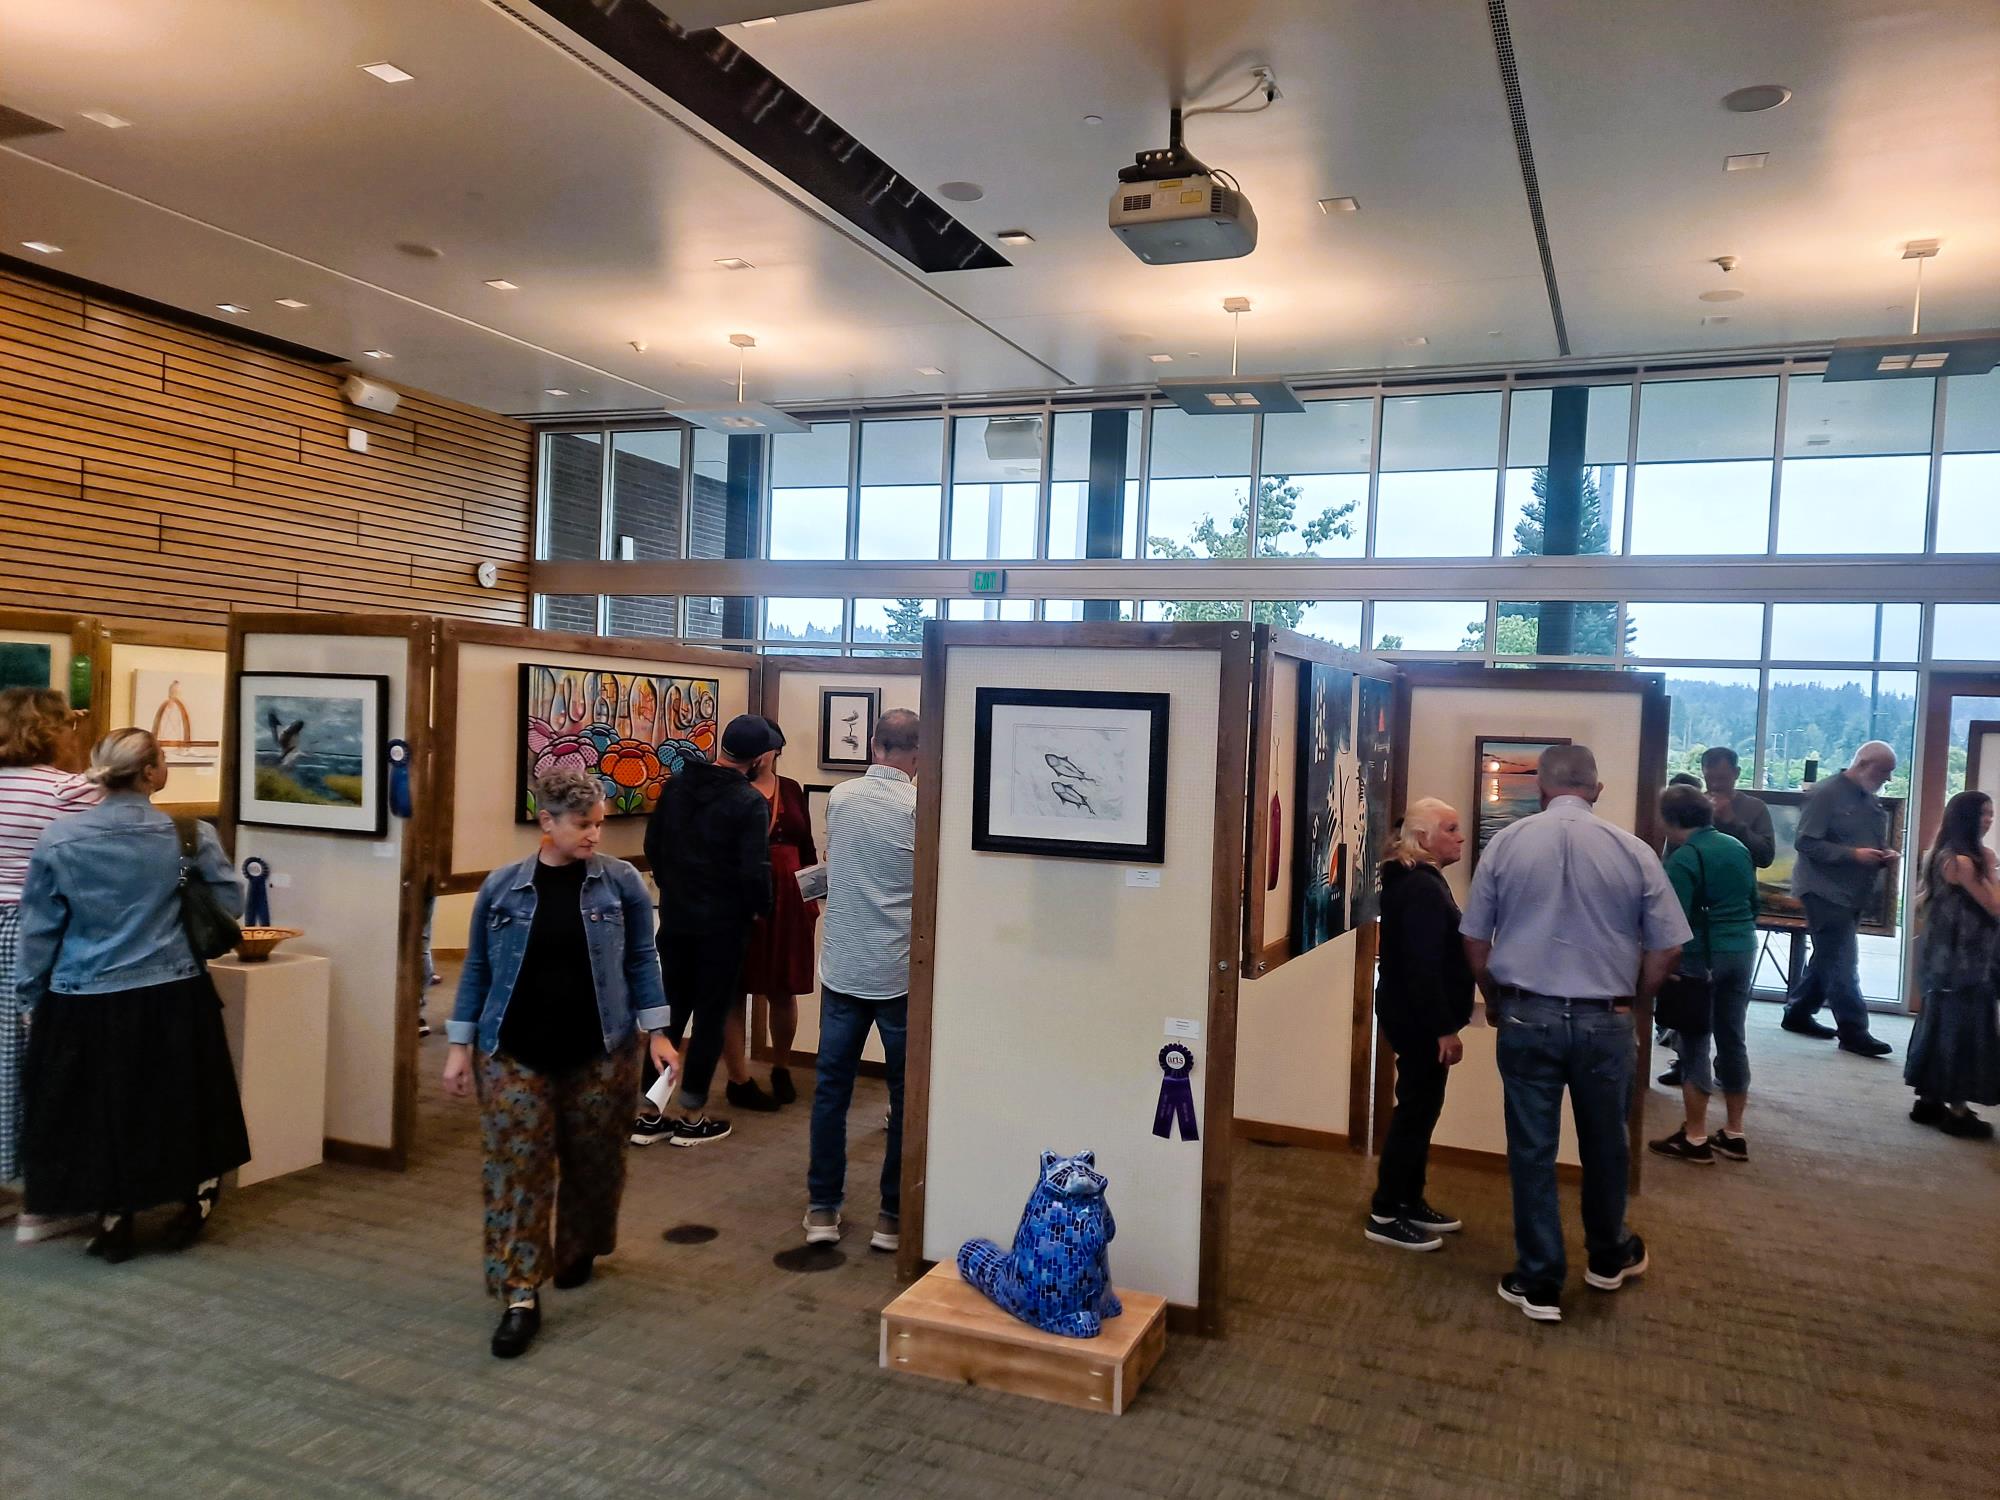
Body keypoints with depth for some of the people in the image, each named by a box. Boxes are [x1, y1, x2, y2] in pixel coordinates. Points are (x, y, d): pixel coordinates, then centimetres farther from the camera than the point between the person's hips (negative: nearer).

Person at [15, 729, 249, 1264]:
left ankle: (114, 1224, 24)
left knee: (99, 1113, 15)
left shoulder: (59, 839, -6)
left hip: (86, 1003, 0)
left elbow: (40, 928, 0)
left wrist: (31, 993, 11)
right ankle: (193, 1209, 26)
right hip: (172, 997, 0)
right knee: (181, 1106, 17)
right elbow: (230, 903, 0)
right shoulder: (190, 836, -9)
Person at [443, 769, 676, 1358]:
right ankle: (520, 1299, 5)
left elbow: (641, 961, 2)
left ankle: (579, 1251, 39)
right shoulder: (502, 887, -2)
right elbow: (477, 969, 4)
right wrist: (460, 1046, 3)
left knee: (593, 1163, 12)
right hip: (514, 1055, 0)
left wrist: (657, 1033, -3)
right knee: (515, 1171, -2)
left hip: (600, 1054, 0)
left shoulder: (621, 882, -3)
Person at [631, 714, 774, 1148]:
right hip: (723, 924, -6)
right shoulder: (750, 802, -16)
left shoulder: (676, 784, 3)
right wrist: (761, 909, -2)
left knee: (669, 1011, 14)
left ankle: (650, 1113, 18)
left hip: (674, 917, 6)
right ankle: (692, 1117, 14)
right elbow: (754, 871, -21)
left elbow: (652, 845, 9)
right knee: (711, 1016, 6)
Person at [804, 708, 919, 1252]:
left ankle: (823, 1209, 20)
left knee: (831, 1090, 13)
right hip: (901, 974, -4)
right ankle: (894, 1216, 15)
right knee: (907, 1097, 9)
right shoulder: (920, 808, -13)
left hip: (842, 968, 4)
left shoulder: (839, 798, 0)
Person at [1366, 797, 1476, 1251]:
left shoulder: (1415, 880, 14)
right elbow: (1423, 966, -26)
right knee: (1417, 1111, -3)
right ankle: (1384, 1215, 4)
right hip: (1419, 1019, -11)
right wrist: (1446, 1028, -24)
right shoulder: (1421, 888, -20)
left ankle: (1410, 1203, 27)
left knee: (1419, 1109, 17)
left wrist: (1445, 1021, 21)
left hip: (1413, 1015, 11)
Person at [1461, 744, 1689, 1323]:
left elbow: (1474, 939, 0)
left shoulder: (1506, 843, -4)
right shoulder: (1633, 851, -5)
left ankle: (1539, 1282, 16)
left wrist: (1496, 1001, 16)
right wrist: (1630, 1003, 14)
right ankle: (1608, 1257, 41)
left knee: (1532, 1151, 8)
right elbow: (1667, 947, -1)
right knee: (1605, 1145, 20)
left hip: (1526, 1018, -1)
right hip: (1604, 1021, 1)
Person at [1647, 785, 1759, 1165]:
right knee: (1732, 1040, 13)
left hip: (1702, 954, -7)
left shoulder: (1684, 857, -14)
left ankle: (1695, 1138, 4)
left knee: (1695, 1043, 0)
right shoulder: (1738, 847, 9)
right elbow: (1754, 903, 17)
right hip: (1744, 950, 7)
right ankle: (1734, 1135, 21)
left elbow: (1675, 918, -19)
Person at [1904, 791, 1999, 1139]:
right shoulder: (1962, 861, -18)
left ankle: (1929, 1101, 19)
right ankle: (1957, 1111, 3)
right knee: (1962, 1030, -3)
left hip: (1948, 958, 10)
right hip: (1961, 960, -10)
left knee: (1941, 1026, 13)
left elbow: (1921, 901, 19)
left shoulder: (1945, 856, 11)